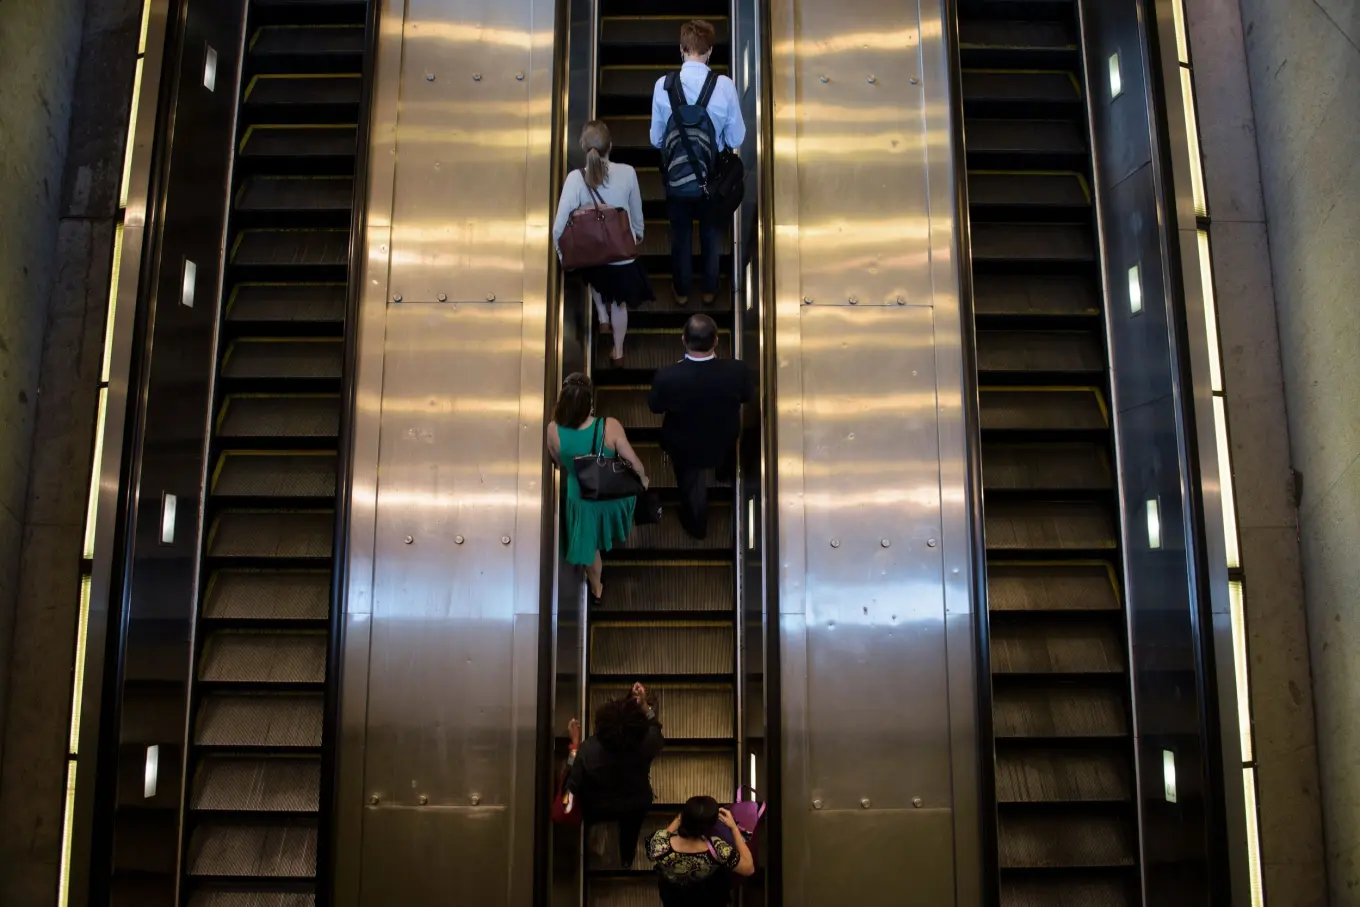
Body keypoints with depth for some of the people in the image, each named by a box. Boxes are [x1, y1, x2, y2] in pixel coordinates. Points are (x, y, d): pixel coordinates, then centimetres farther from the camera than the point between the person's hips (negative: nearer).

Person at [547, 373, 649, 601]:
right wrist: (643, 478, 0)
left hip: (581, 495, 0)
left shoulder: (554, 431, -29)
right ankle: (617, 536, 72)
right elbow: (634, 463, -23)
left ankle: (596, 588, 50)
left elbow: (560, 464, -8)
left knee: (588, 542, 27)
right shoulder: (610, 427, -36)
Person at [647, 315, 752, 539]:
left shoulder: (667, 376, -38)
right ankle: (725, 473, 72)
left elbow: (655, 406, -15)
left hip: (685, 445, -2)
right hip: (724, 438, 2)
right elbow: (746, 397, -11)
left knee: (692, 485, 29)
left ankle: (696, 525, 55)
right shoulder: (737, 370, -34)